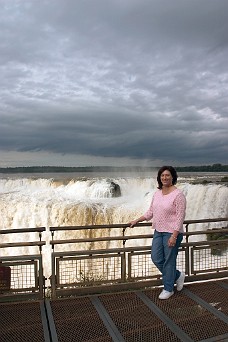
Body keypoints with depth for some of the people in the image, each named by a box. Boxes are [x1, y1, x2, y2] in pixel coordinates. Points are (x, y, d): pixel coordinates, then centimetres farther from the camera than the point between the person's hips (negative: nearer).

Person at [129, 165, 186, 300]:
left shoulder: (178, 194, -15)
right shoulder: (157, 193, 7)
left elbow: (180, 217, -18)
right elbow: (151, 212, 16)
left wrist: (174, 236, -22)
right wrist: (137, 220, 14)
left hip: (172, 233, -7)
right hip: (158, 232, 8)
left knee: (169, 261, 4)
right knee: (156, 259, 10)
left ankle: (168, 289, 23)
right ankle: (177, 275, 32)